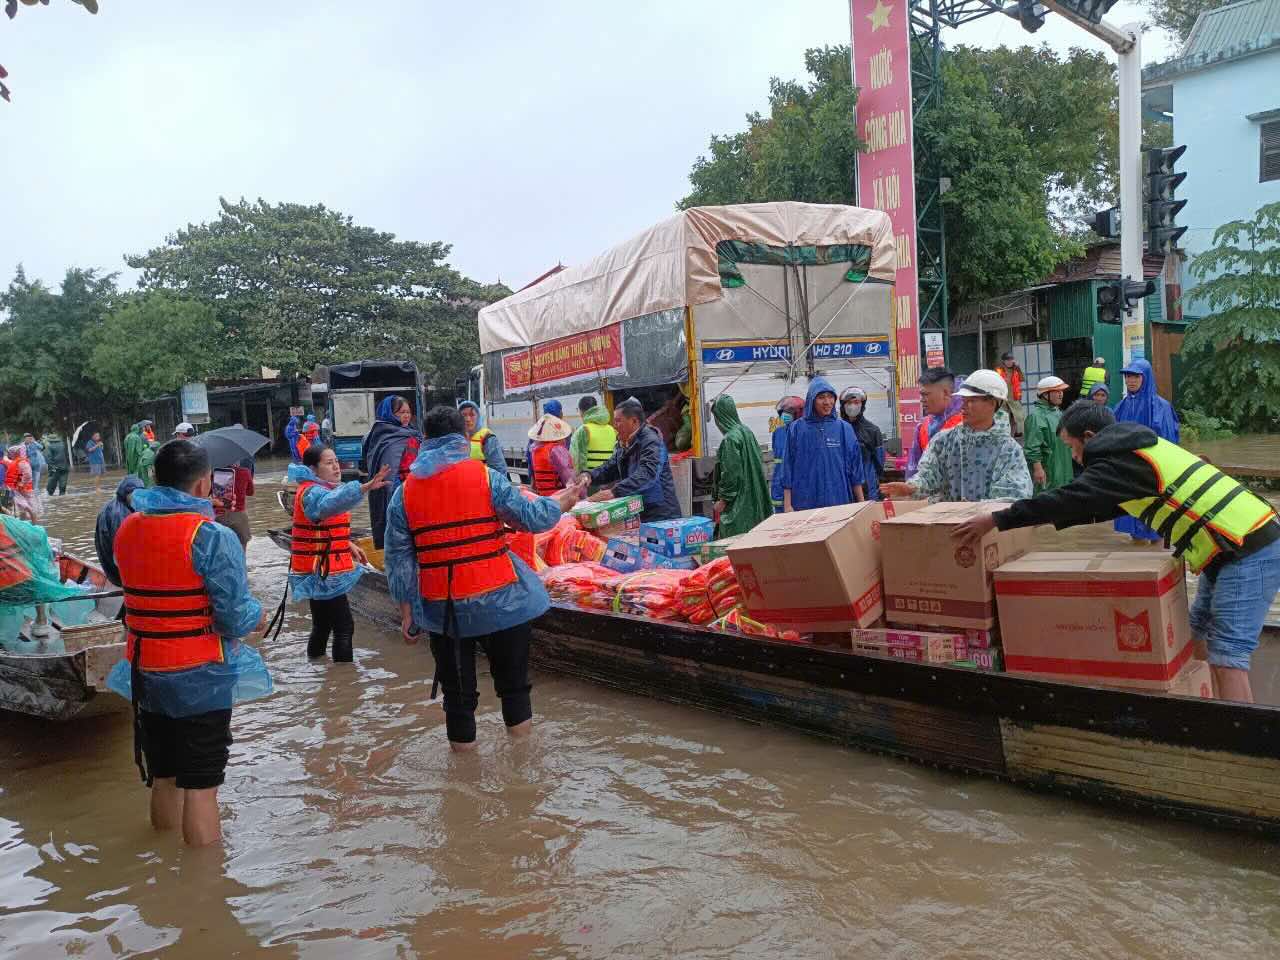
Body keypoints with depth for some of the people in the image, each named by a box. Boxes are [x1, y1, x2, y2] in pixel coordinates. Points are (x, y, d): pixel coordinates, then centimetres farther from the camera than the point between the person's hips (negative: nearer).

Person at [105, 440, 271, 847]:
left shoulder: (126, 529, 2)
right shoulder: (212, 536, -18)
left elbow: (144, 593, 13)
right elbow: (236, 619, -19)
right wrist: (256, 614, 0)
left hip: (144, 672, 7)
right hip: (200, 676, -7)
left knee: (163, 778, 20)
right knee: (200, 786, 2)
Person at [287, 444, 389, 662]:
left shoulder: (321, 488, 13)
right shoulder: (312, 492, -19)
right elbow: (330, 503, -44)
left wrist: (349, 545, 9)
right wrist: (365, 487, -59)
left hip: (320, 571, 10)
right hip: (322, 572, -10)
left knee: (323, 624, 20)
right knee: (344, 627, -10)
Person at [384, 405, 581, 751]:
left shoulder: (404, 492, 3)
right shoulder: (486, 476, -7)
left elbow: (399, 560, 4)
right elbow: (531, 517, -7)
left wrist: (406, 612, 9)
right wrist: (561, 502, 13)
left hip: (440, 606, 3)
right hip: (496, 600, -3)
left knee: (456, 684, 15)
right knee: (512, 677, 14)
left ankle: (462, 743, 24)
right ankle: (519, 727, 21)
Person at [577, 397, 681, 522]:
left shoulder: (651, 441, -16)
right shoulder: (623, 444, 12)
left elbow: (647, 475, -30)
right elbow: (609, 467, 14)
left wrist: (614, 492, -40)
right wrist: (590, 475, -8)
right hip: (637, 513, 8)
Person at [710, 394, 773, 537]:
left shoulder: (731, 438, -18)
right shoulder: (746, 432, 8)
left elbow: (731, 473, -20)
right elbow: (759, 462, 15)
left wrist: (722, 499, -12)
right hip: (753, 497, 9)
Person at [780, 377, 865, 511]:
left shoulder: (844, 428, 4)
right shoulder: (796, 429, 1)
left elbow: (855, 469, 7)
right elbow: (788, 468, 2)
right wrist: (787, 505, -3)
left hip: (839, 502, 1)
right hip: (805, 504, -1)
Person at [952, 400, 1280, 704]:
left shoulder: (1123, 461, -15)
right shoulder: (1138, 449, 15)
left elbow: (1071, 497, -20)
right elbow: (1102, 503, 25)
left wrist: (995, 520, -15)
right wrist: (1050, 518, 23)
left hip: (1250, 552, -10)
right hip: (1236, 547, 10)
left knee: (1227, 658, -11)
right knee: (1197, 638, 16)